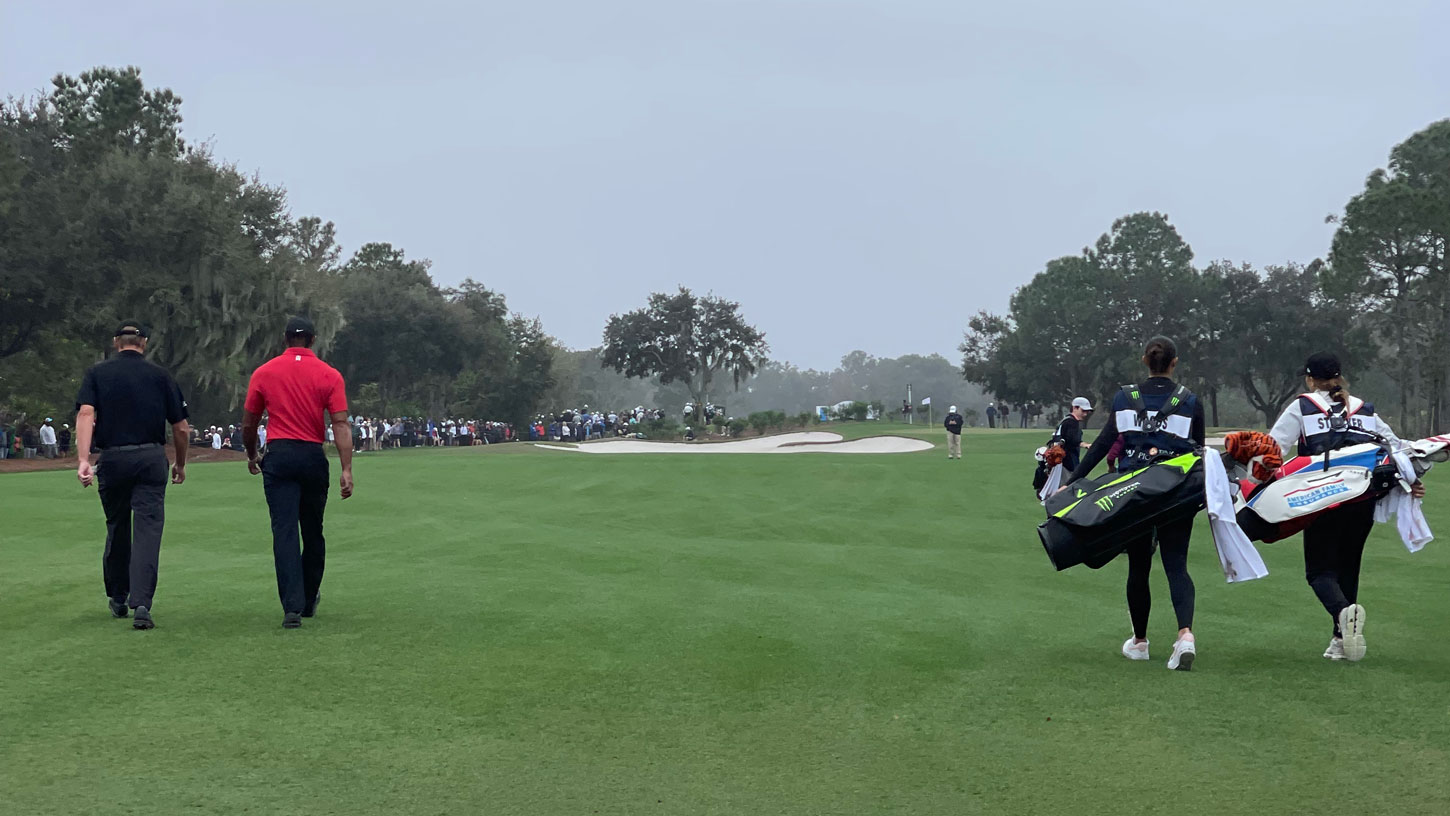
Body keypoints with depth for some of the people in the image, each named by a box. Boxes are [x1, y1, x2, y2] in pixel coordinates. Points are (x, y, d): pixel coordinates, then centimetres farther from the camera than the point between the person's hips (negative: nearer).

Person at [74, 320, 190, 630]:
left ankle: (118, 599, 28)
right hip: (151, 458, -1)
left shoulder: (97, 374, 7)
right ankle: (141, 603, -17)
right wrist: (180, 465, 20)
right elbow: (181, 427, 5)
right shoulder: (160, 375, 6)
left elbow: (85, 414, -10)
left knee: (116, 529, 17)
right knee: (147, 529, -4)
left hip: (111, 459, 1)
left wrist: (83, 459, -18)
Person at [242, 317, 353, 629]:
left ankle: (293, 606, -15)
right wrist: (347, 470, -9)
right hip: (313, 457, 1)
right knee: (313, 532, 15)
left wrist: (252, 456, 26)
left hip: (278, 456, -1)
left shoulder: (263, 373, 3)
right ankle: (309, 600, 29)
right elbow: (340, 424, -7)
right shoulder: (329, 375, 1)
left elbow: (248, 424, 10)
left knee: (285, 530, -4)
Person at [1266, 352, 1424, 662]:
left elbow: (1272, 449, -3)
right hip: (1363, 498, 4)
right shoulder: (1365, 410, 18)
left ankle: (1343, 611, -29)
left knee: (1320, 570, 1)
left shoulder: (1302, 407, 7)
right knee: (1348, 568, 16)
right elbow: (1395, 446, 13)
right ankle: (1341, 641, 13)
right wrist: (1411, 481, 14)